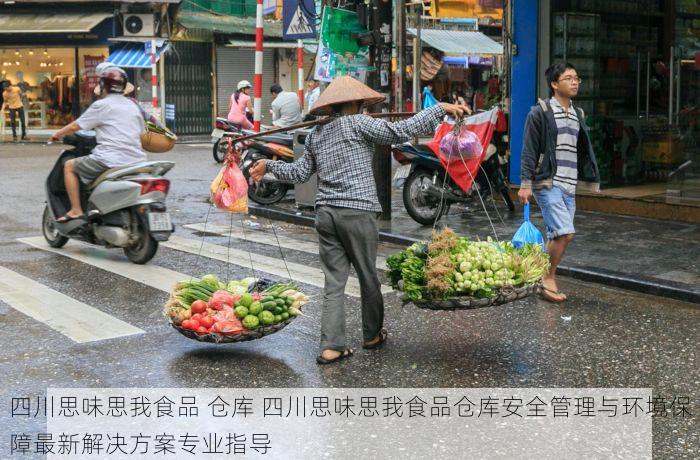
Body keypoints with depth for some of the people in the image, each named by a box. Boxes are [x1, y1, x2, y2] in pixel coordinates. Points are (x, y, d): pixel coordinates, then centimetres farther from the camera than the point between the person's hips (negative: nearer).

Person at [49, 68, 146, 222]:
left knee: (69, 166, 10)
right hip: (136, 161, 7)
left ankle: (76, 211, 4)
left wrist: (57, 134, 20)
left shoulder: (101, 105, -1)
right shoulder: (134, 106, 18)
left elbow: (75, 126, 1)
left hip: (111, 160, -6)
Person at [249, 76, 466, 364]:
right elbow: (399, 132, -10)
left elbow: (299, 173, 21)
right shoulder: (356, 123, -3)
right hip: (357, 211, -6)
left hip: (326, 212, 6)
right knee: (368, 277, 11)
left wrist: (269, 166, 37)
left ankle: (331, 346, 1)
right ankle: (372, 335, 25)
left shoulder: (315, 135, 15)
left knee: (334, 282, 6)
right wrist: (440, 109, -6)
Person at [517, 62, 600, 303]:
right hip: (548, 183, -7)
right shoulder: (540, 112, -5)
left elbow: (582, 151, 20)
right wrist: (525, 184, -13)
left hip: (569, 185, 7)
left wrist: (589, 180, 15)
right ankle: (549, 279, 0)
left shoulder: (577, 114, 16)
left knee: (557, 235, 9)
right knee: (565, 232, -16)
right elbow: (529, 151, -8)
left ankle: (545, 282, 20)